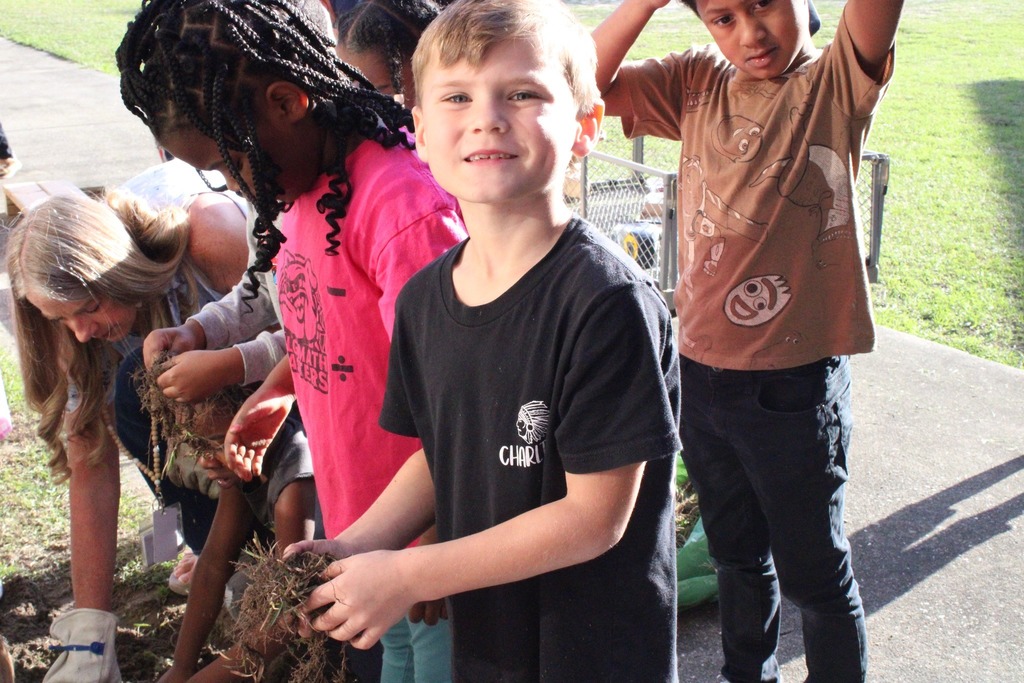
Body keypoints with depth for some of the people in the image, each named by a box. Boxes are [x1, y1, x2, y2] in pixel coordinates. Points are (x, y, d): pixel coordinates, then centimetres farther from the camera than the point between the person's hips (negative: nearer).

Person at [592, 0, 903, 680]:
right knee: (737, 554, 24)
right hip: (701, 371, 5)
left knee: (814, 570, 12)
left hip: (795, 384, -4)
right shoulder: (699, 82, 4)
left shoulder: (838, 81, -8)